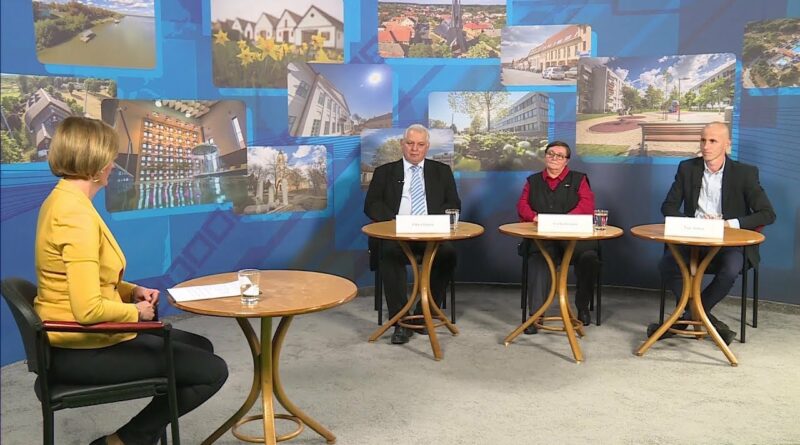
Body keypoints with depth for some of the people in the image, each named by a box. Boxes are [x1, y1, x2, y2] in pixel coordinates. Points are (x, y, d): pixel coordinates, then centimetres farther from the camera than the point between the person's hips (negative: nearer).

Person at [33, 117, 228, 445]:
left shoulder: (61, 199, 8)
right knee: (212, 371, -6)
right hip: (82, 350, -10)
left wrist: (133, 291, 5)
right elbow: (89, 309, -30)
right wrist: (136, 312, -12)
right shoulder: (76, 213, -24)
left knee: (200, 348, 19)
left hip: (77, 339, 10)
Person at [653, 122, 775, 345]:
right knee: (666, 264, -27)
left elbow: (768, 214, -5)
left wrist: (731, 224, -18)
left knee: (730, 271, -34)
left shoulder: (745, 173, -1)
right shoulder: (687, 168, 7)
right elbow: (668, 207, 6)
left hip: (729, 242, -2)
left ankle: (685, 319, -13)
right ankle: (707, 319, -11)